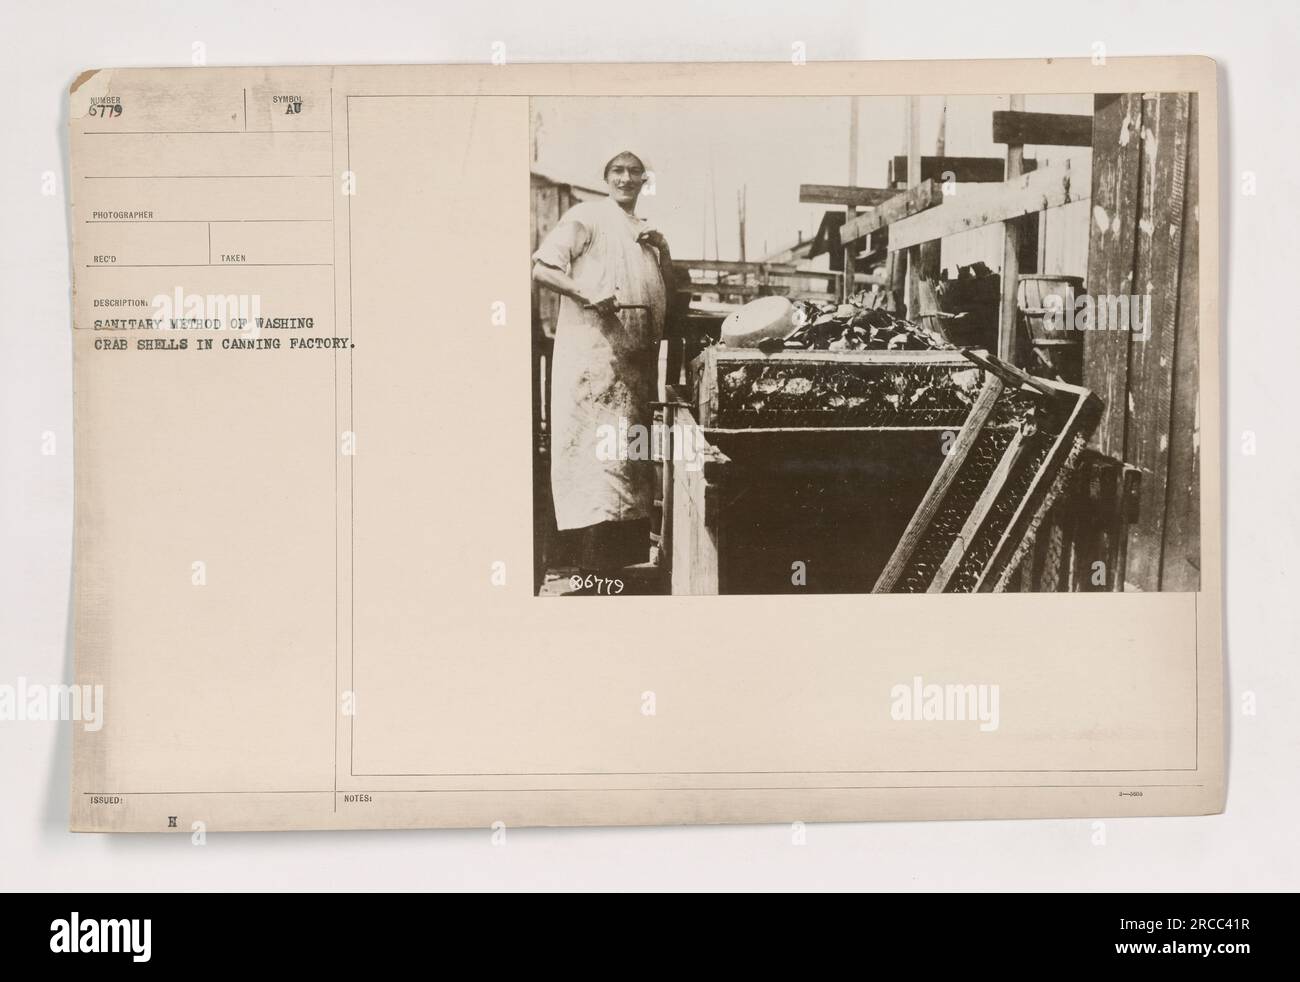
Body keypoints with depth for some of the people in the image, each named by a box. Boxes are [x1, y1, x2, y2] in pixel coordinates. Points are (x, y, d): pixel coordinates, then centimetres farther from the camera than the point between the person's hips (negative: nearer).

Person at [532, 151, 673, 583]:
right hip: (594, 349, -7)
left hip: (640, 357, 8)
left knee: (635, 451, 10)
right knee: (602, 449, -12)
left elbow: (668, 290, 22)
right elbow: (542, 268, -7)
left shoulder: (646, 231, 22)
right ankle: (596, 564, -10)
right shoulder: (585, 216, 1)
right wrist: (588, 295, -21)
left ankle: (632, 555, 18)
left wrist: (661, 250, 4)